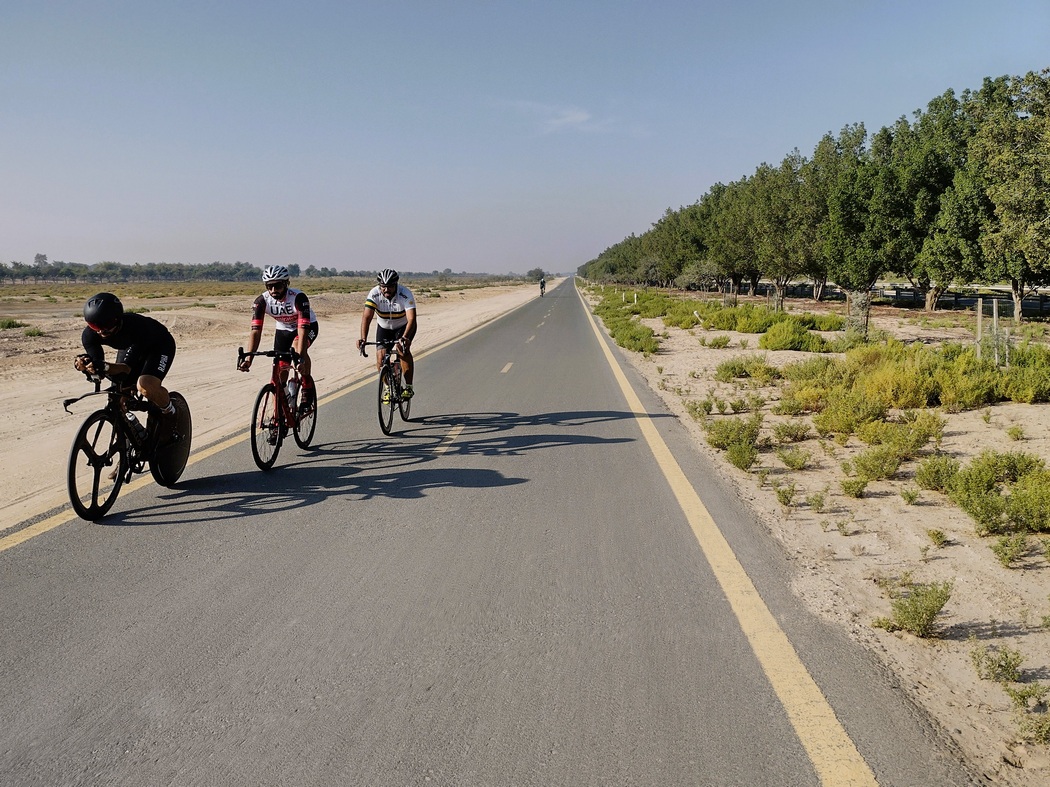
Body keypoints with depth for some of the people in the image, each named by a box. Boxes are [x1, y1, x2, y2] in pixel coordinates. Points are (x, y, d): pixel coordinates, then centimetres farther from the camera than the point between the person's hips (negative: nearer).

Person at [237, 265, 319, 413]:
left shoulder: (298, 297, -35)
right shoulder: (261, 301, -24)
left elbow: (303, 328, -43)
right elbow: (255, 330, -30)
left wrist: (300, 357, -54)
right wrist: (248, 358, -43)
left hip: (309, 326, -4)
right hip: (283, 329, 4)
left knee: (297, 348, -36)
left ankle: (308, 390, -17)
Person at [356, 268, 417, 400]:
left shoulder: (406, 294, -32)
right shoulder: (374, 294, -26)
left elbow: (411, 319, -41)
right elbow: (366, 317, -33)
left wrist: (405, 337, -58)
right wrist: (363, 338, -48)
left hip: (404, 326, -3)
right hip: (384, 327, 3)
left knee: (403, 349, -29)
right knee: (381, 356, -13)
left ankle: (409, 387, -21)